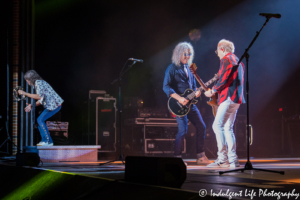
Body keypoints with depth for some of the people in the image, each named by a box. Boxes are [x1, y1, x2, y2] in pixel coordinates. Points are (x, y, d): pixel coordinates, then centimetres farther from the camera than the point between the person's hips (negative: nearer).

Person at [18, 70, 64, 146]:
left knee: (40, 120, -11)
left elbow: (39, 96, -25)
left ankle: (48, 141, -9)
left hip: (54, 105, -10)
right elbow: (41, 100, 19)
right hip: (51, 105, 10)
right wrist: (31, 106, 8)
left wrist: (25, 93, -18)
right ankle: (44, 140, 11)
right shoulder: (37, 83, 19)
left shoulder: (39, 82, -12)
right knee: (40, 120, 9)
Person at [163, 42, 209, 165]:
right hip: (179, 104, -7)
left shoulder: (189, 68, 16)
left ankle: (200, 157, 11)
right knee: (183, 130, -14)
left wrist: (196, 93, -1)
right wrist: (179, 98, -23)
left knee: (201, 127, 4)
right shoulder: (172, 68, -6)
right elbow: (166, 87, -14)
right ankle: (177, 158, -1)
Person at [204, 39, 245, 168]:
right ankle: (233, 160, 6)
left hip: (229, 97, -10)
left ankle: (223, 158, -17)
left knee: (218, 125, -12)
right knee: (228, 128, 10)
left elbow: (223, 79, -18)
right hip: (237, 99, 10)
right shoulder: (238, 61, 23)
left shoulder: (226, 60, -7)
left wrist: (212, 91, -6)